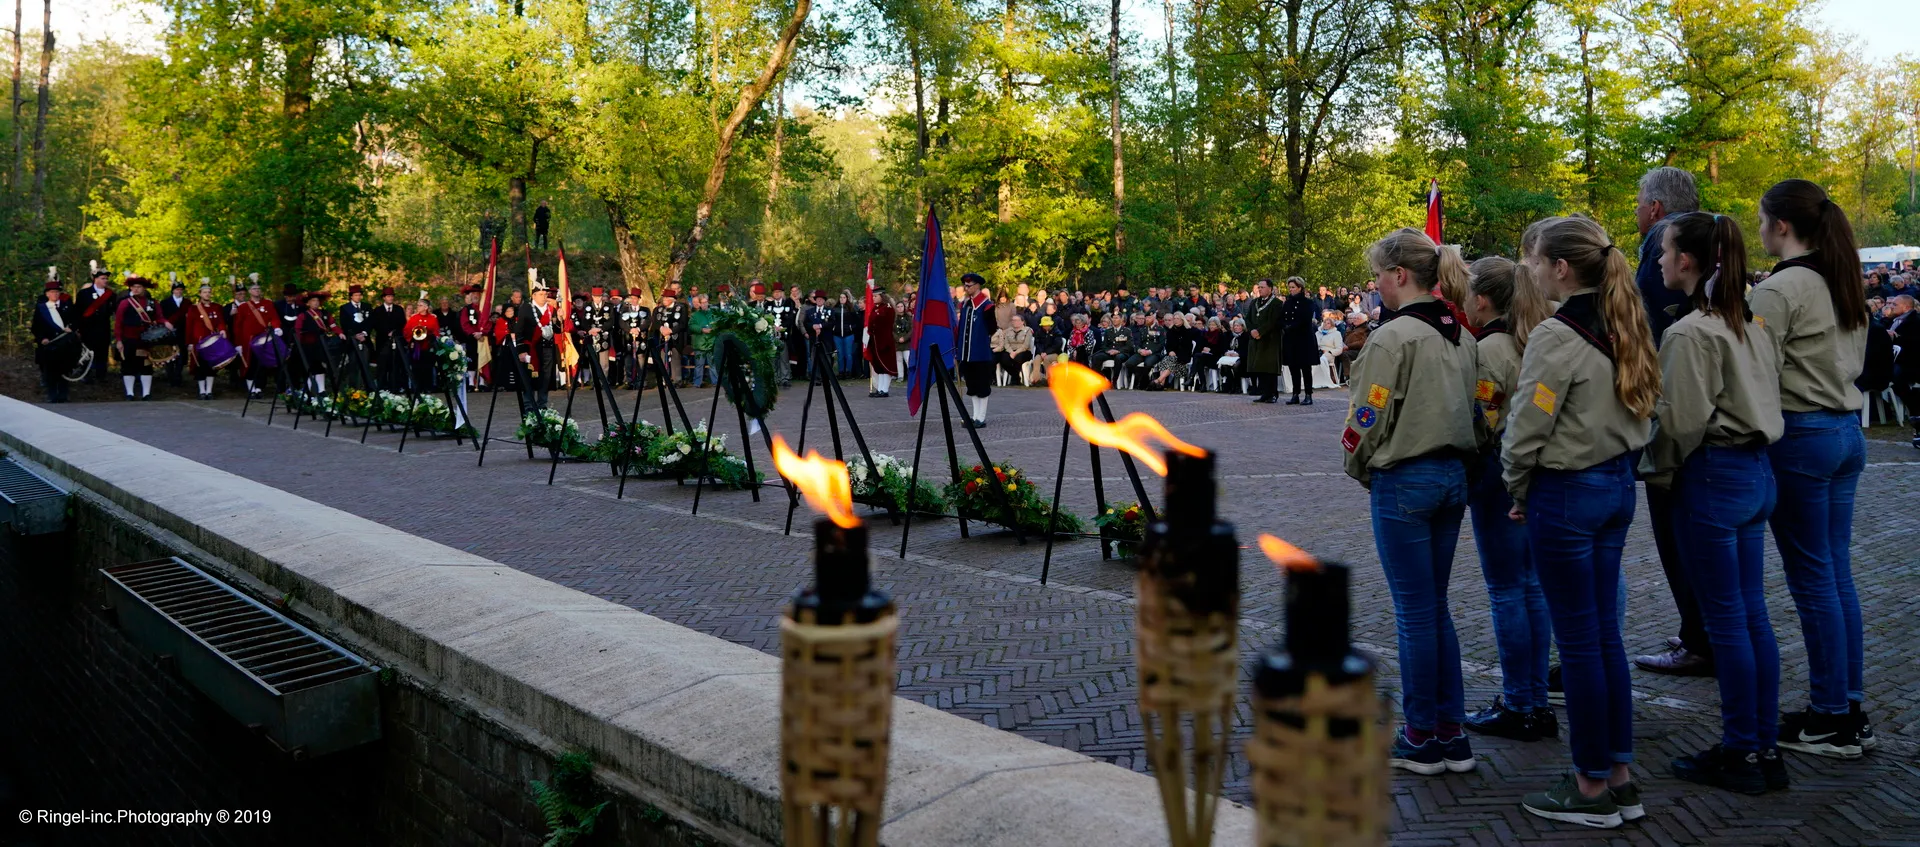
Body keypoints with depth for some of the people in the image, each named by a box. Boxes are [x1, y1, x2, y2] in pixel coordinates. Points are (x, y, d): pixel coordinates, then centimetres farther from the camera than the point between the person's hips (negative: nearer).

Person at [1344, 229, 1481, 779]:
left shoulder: (1395, 336, -16)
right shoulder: (1462, 335, 9)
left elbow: (1367, 421, -15)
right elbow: (1474, 411, 12)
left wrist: (1361, 471, 2)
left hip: (1404, 481, -8)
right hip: (1454, 475, 8)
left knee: (1415, 613, 2)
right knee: (1435, 608, 16)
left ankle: (1421, 739, 13)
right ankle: (1451, 734, 21)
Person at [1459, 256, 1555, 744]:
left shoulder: (1490, 349, -15)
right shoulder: (1536, 342, 11)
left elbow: (1481, 423, -18)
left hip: (1499, 469, -9)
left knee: (1505, 590, -1)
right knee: (1530, 584, 13)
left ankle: (1518, 708, 5)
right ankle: (1536, 701, 20)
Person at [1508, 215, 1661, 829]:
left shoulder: (1556, 337, -18)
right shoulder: (1622, 328, 7)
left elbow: (1524, 432, -17)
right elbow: (1636, 408, 12)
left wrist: (1519, 493, 0)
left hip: (1566, 493, -9)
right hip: (1618, 482, 9)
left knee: (1578, 640, 1)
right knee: (1605, 633, 15)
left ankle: (1593, 789, 12)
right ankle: (1619, 777, 23)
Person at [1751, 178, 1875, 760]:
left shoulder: (1779, 289, -15)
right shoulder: (1843, 284, 12)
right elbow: (1854, 362, 20)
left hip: (1800, 436, -9)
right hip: (1847, 429, 9)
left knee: (1812, 581, -1)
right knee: (1838, 575, 13)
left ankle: (1831, 722, 6)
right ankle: (1852, 711, 19)